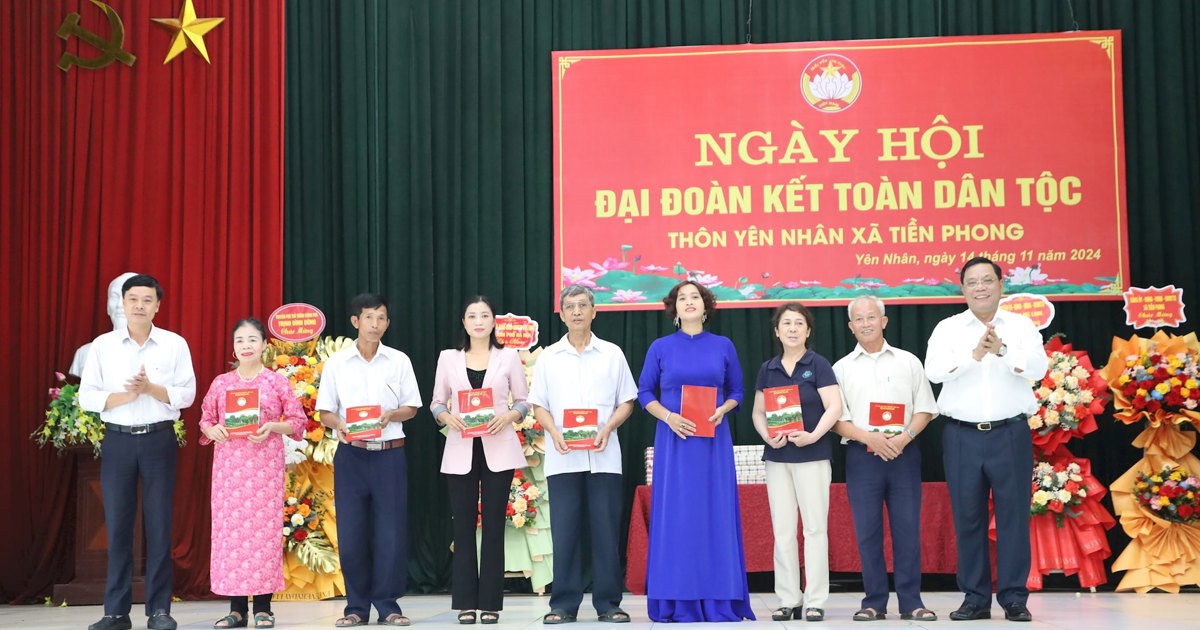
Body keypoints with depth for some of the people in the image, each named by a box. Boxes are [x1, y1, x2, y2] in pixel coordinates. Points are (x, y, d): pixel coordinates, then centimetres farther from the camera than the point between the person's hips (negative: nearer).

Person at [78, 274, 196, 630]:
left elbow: (186, 394, -1)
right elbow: (86, 397, 1)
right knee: (117, 525, 2)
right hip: (118, 440, 1)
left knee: (159, 525, 1)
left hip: (159, 440, -1)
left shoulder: (175, 344, 3)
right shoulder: (103, 345, 5)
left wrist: (150, 388, -15)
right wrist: (126, 395, -12)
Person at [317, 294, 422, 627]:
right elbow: (325, 412, 5)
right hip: (351, 455, 0)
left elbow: (411, 407, 7)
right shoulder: (336, 363, 4)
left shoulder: (399, 361, 4)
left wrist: (391, 415, -14)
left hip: (390, 453, 0)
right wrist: (340, 425, -16)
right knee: (351, 532, 2)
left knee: (391, 531, -1)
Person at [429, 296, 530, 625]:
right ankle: (466, 602, 8)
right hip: (461, 450, 1)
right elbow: (436, 402, 9)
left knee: (493, 525, 0)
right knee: (463, 525, 2)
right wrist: (448, 418, -12)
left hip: (498, 449, -1)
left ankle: (490, 603, 6)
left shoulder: (509, 356, 5)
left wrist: (507, 416, -14)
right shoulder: (448, 358, 8)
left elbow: (524, 400, 6)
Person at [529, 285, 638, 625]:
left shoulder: (611, 354, 7)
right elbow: (538, 405, 9)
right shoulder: (548, 357, 9)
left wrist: (607, 429, -10)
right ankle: (564, 604, 8)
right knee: (565, 530, 1)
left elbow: (626, 402, 7)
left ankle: (608, 603, 8)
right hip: (563, 457, 1)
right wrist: (555, 432, -9)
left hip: (603, 456, 0)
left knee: (606, 529, 0)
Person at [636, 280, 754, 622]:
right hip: (674, 440, -1)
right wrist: (668, 416, -11)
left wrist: (722, 410, -9)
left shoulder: (723, 346, 7)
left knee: (715, 515, 0)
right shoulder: (660, 347, 5)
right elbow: (644, 392, 5)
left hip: (713, 441, 1)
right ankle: (677, 602, 4)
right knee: (675, 515, -2)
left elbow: (736, 391, 11)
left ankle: (718, 601, 6)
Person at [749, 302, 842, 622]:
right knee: (783, 531, 6)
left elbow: (835, 407, -9)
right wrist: (767, 437, -8)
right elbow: (758, 412, 11)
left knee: (815, 528, -1)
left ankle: (815, 601, 6)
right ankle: (788, 600, 13)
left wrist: (813, 435, -22)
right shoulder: (768, 369, 10)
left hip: (812, 455, -4)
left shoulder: (818, 364, -2)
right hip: (777, 457, 4)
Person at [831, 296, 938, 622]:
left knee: (907, 529, 0)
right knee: (867, 531, 2)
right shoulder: (842, 368, 8)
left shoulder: (908, 362, 10)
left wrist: (904, 437, -10)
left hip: (904, 453, 0)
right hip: (862, 456, 0)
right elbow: (836, 418, 3)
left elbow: (924, 409, 8)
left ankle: (911, 602, 6)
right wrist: (869, 437, -12)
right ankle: (874, 602, 9)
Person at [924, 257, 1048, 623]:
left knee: (1013, 516, 1)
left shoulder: (1021, 326, 6)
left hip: (1010, 434, -1)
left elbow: (1038, 368, -9)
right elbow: (934, 370, -10)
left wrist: (1002, 350, -25)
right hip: (962, 436, 1)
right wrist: (974, 354, -24)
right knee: (967, 517, 4)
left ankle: (1014, 599, 8)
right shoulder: (948, 328, 6)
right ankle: (975, 599, 12)